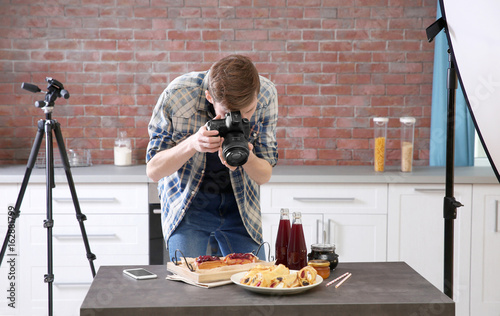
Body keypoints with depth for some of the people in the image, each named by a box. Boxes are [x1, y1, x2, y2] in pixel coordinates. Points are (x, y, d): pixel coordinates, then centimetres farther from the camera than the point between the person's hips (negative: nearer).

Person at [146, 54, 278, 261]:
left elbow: (264, 176, -11)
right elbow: (153, 171, -18)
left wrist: (247, 158, -35)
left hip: (239, 206, 2)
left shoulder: (266, 94, -20)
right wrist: (192, 143, -36)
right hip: (188, 205, -2)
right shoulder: (178, 95, -26)